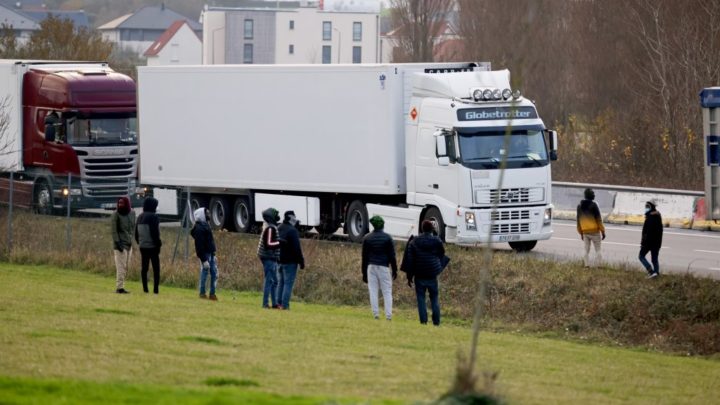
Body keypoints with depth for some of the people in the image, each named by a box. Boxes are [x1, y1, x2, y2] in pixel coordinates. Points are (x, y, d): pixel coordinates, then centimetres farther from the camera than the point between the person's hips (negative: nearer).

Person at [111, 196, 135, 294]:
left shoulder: (132, 213, 4)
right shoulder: (115, 214, -11)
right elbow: (113, 230, -13)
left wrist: (131, 240, 13)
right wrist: (117, 243, -19)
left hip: (129, 244, 6)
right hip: (120, 244, -6)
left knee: (126, 267, 6)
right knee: (121, 266, -10)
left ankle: (120, 286, 11)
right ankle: (119, 287, -11)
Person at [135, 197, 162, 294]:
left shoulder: (140, 217, 12)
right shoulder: (153, 217, -12)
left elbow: (136, 233, 16)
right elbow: (154, 232, -17)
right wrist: (158, 244, -10)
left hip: (142, 246, 7)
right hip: (152, 246, -7)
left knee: (144, 268, 9)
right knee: (156, 268, -2)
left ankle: (145, 288, 7)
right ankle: (156, 288, -9)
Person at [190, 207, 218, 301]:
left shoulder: (205, 225, 16)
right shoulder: (199, 229, -15)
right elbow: (199, 245, -19)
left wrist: (213, 254, 22)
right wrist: (204, 260, -21)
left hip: (210, 253, 9)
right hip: (205, 254, -9)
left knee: (214, 273, 7)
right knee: (204, 272, -3)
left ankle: (212, 293, 11)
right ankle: (202, 293, 7)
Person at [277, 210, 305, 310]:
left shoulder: (278, 229, 10)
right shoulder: (292, 231, -17)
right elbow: (297, 248, -19)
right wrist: (301, 261, -13)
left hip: (279, 260, 8)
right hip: (290, 261, -8)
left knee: (280, 282, 16)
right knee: (288, 283, -5)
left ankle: (278, 303, 15)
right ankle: (285, 305, -8)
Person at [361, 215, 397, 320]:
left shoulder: (367, 238, 5)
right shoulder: (387, 238, -1)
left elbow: (364, 257, 8)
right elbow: (392, 256, -2)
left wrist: (364, 273, 12)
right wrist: (394, 270, 4)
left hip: (371, 267, 2)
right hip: (383, 267, -2)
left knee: (373, 291, 4)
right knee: (387, 292, 1)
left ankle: (376, 314, -3)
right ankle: (388, 315, -7)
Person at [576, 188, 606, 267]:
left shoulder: (579, 206, 7)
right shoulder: (593, 205, -13)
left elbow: (578, 220, 13)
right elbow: (598, 219, -12)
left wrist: (580, 233, 21)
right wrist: (602, 231, -6)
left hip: (585, 232, 5)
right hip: (595, 231, -5)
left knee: (586, 250, 10)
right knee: (598, 250, 1)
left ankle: (587, 265, 5)